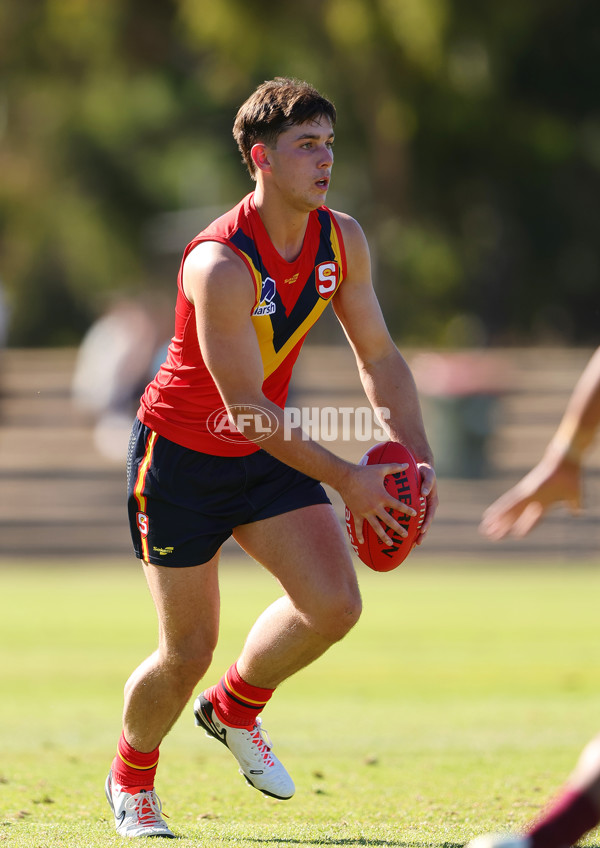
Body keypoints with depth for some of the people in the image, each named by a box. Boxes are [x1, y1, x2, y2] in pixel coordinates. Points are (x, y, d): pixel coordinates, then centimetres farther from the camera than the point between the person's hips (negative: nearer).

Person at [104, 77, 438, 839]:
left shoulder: (342, 240, -7)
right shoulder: (219, 265, -30)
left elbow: (378, 356, 3)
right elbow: (246, 407, -29)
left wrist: (414, 454, -11)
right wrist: (346, 481, -29)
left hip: (270, 451, 6)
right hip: (182, 456, -6)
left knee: (334, 606, -13)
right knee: (188, 651, 0)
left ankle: (235, 708, 17)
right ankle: (131, 777, 30)